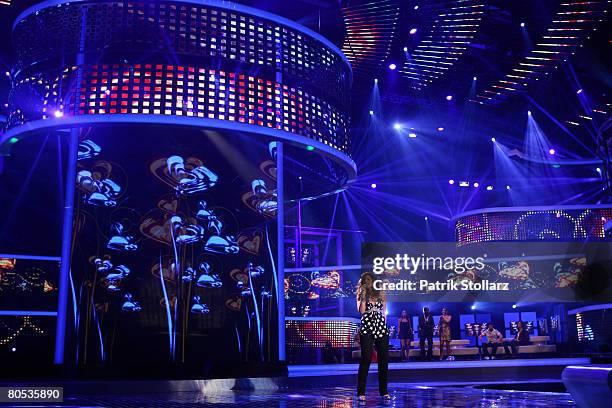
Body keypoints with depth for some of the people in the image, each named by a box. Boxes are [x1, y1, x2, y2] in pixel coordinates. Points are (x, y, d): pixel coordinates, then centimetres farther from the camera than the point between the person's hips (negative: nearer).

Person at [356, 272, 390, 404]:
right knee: (366, 359, -10)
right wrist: (364, 296, -8)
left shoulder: (381, 294, 13)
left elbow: (384, 312, 17)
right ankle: (361, 392, -6)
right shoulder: (361, 295, 7)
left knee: (384, 359, 2)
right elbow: (361, 311, -9)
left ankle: (384, 391, 13)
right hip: (367, 328, -3)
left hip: (381, 328, 3)